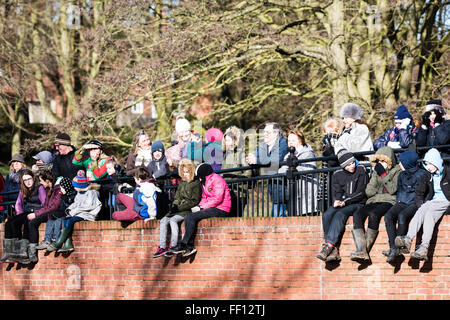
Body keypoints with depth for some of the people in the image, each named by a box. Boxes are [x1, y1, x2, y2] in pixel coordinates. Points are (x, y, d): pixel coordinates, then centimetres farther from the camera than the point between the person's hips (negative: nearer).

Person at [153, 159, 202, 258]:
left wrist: (179, 208, -14)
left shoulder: (196, 183, -4)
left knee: (173, 220, -30)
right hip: (179, 210, 7)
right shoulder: (182, 183, 18)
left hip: (189, 211, -7)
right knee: (163, 221, -14)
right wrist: (174, 206, -2)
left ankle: (173, 246, -30)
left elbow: (195, 201, -10)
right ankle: (162, 247, -17)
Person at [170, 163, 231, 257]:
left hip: (220, 210, -9)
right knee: (188, 216, -8)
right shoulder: (205, 182, 20)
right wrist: (199, 206, -2)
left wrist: (201, 207, -16)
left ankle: (183, 245, -14)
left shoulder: (217, 179, -10)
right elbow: (204, 197, 20)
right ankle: (190, 246, -16)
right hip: (211, 208, 9)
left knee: (192, 217, -19)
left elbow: (217, 199, -18)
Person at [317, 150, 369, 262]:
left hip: (358, 204, -4)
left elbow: (361, 193, -7)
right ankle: (334, 250, -33)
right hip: (341, 204, 4)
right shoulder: (338, 175, 12)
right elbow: (336, 192, 9)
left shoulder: (361, 171, 0)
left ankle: (329, 245, -40)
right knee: (327, 215, -26)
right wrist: (337, 201, -15)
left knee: (340, 215, -34)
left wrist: (345, 201, -15)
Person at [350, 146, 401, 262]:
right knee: (357, 215, -26)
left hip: (389, 201, -5)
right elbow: (368, 190, 17)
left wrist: (383, 174, -9)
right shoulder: (376, 171, 25)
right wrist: (381, 190, 2)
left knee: (373, 214, -37)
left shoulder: (397, 170, 7)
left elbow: (392, 189, -8)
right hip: (374, 201, 5)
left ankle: (366, 249, -33)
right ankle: (360, 251, -39)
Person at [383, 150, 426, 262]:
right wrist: (399, 200, 9)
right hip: (402, 202, 5)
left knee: (402, 216, -35)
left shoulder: (421, 174, 4)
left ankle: (398, 247, -31)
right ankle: (393, 248, -32)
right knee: (388, 216, -25)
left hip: (415, 203, -5)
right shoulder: (402, 175, 22)